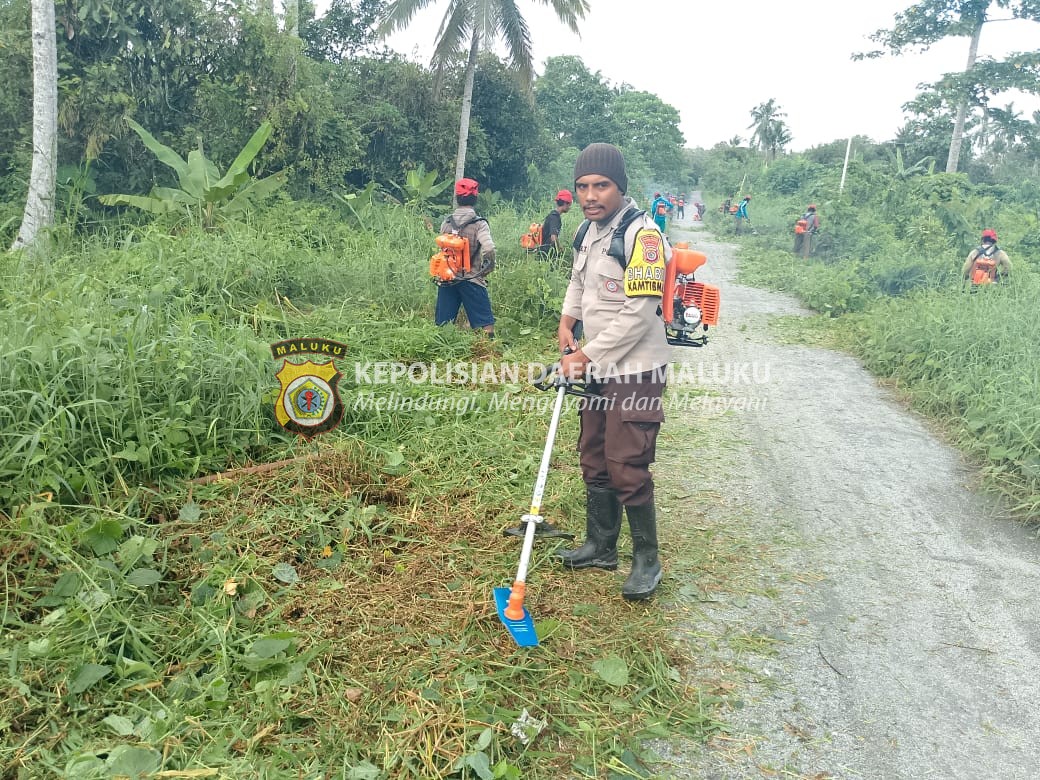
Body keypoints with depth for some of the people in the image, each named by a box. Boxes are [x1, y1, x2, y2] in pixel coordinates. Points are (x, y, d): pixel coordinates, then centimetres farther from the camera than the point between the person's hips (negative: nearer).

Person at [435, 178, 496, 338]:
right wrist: (489, 267, -5)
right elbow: (489, 249, -22)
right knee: (485, 322, 2)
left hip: (447, 279, 4)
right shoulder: (479, 223, -9)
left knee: (442, 323, 11)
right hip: (472, 280, -4)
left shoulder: (446, 222, 4)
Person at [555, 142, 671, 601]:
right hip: (596, 367, 9)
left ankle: (647, 560, 13)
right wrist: (567, 320, 10)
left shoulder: (641, 234, -19)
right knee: (594, 460, 15)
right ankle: (600, 547, 32)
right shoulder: (588, 229, 8)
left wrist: (586, 356, -16)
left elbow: (638, 314, -23)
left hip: (635, 370, -9)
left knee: (626, 468, -6)